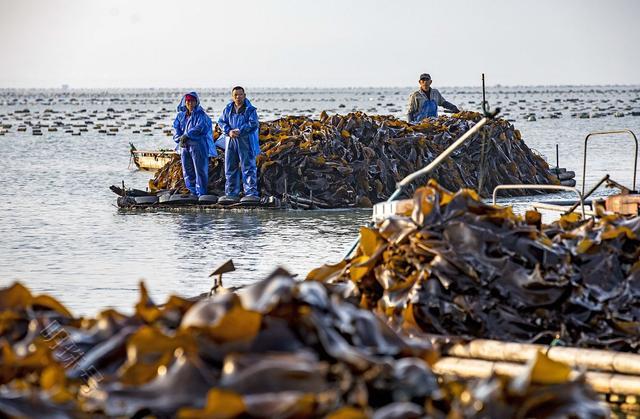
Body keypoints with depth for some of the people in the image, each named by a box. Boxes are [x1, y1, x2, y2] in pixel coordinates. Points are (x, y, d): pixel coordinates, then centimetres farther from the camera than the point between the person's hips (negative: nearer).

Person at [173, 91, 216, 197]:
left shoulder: (201, 115, -2)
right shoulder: (181, 115, 15)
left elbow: (199, 128, -15)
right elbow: (176, 128, 8)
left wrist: (186, 135, -20)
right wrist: (179, 138, -11)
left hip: (197, 145, -6)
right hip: (184, 146, 6)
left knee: (200, 170, -7)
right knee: (187, 171, 7)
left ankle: (201, 194, -5)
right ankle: (193, 192, 15)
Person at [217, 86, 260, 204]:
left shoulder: (250, 109, -2)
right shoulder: (228, 109, 11)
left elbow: (253, 124, -12)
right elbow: (221, 122, 6)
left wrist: (240, 131, -20)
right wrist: (229, 132, -13)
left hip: (246, 142, -5)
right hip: (231, 141, 5)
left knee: (248, 167, -6)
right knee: (230, 168, 8)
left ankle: (251, 193, -6)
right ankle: (231, 194, 16)